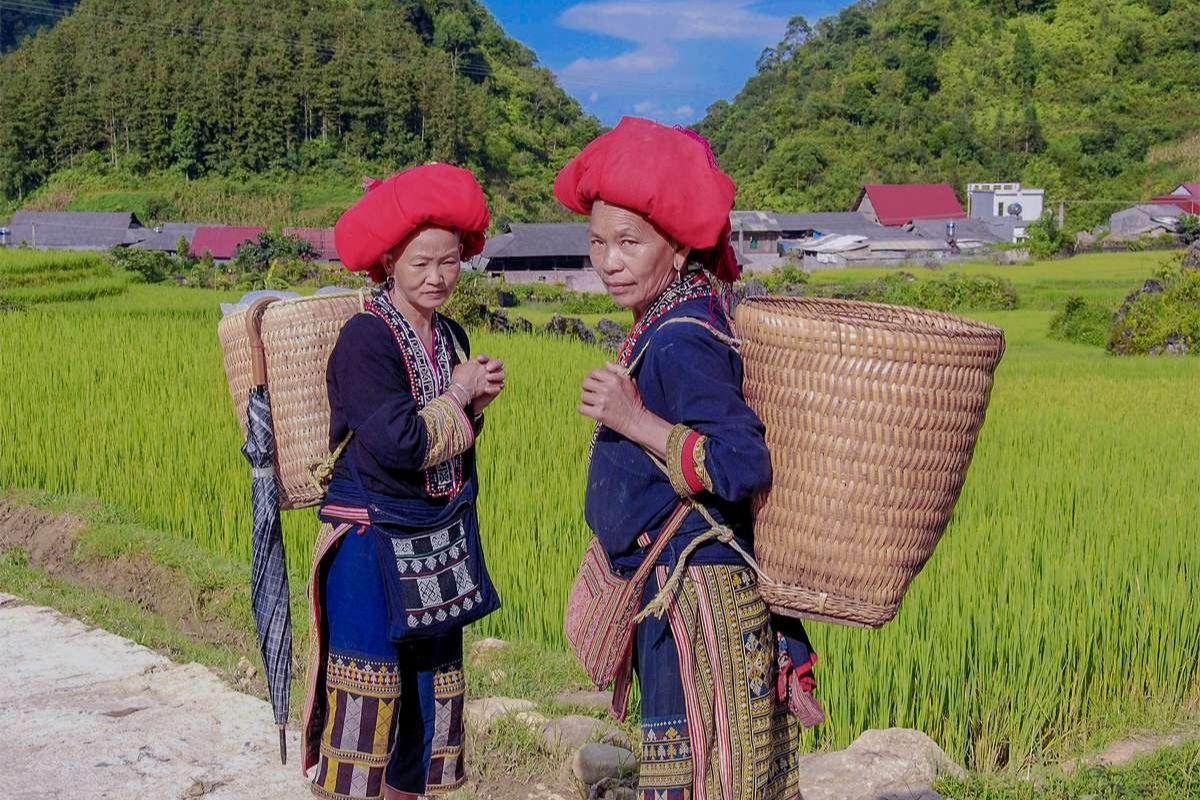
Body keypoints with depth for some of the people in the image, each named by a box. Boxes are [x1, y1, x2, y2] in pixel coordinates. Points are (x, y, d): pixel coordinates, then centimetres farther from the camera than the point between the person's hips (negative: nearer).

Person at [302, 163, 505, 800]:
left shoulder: (451, 337, 7)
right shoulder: (365, 339, -16)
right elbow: (399, 443, -25)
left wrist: (476, 402, -4)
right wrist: (457, 398, -11)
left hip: (438, 545, 8)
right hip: (371, 545, -8)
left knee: (429, 697, 14)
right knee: (366, 699, -4)